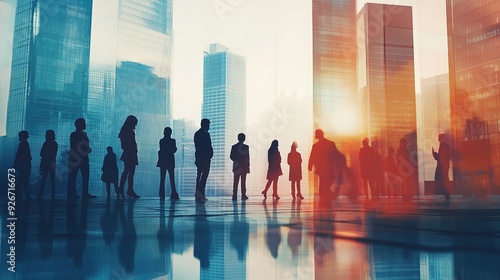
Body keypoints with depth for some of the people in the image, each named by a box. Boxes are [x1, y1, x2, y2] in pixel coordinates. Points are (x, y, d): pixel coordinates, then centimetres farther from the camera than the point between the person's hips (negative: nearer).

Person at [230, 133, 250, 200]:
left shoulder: (234, 146, 4)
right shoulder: (246, 147, -4)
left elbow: (231, 156, 2)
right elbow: (248, 157, -4)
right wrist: (248, 167, 1)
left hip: (236, 166, 2)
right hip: (244, 166, -2)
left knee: (235, 181, 2)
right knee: (243, 181, 1)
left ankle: (235, 195, -3)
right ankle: (243, 195, -1)